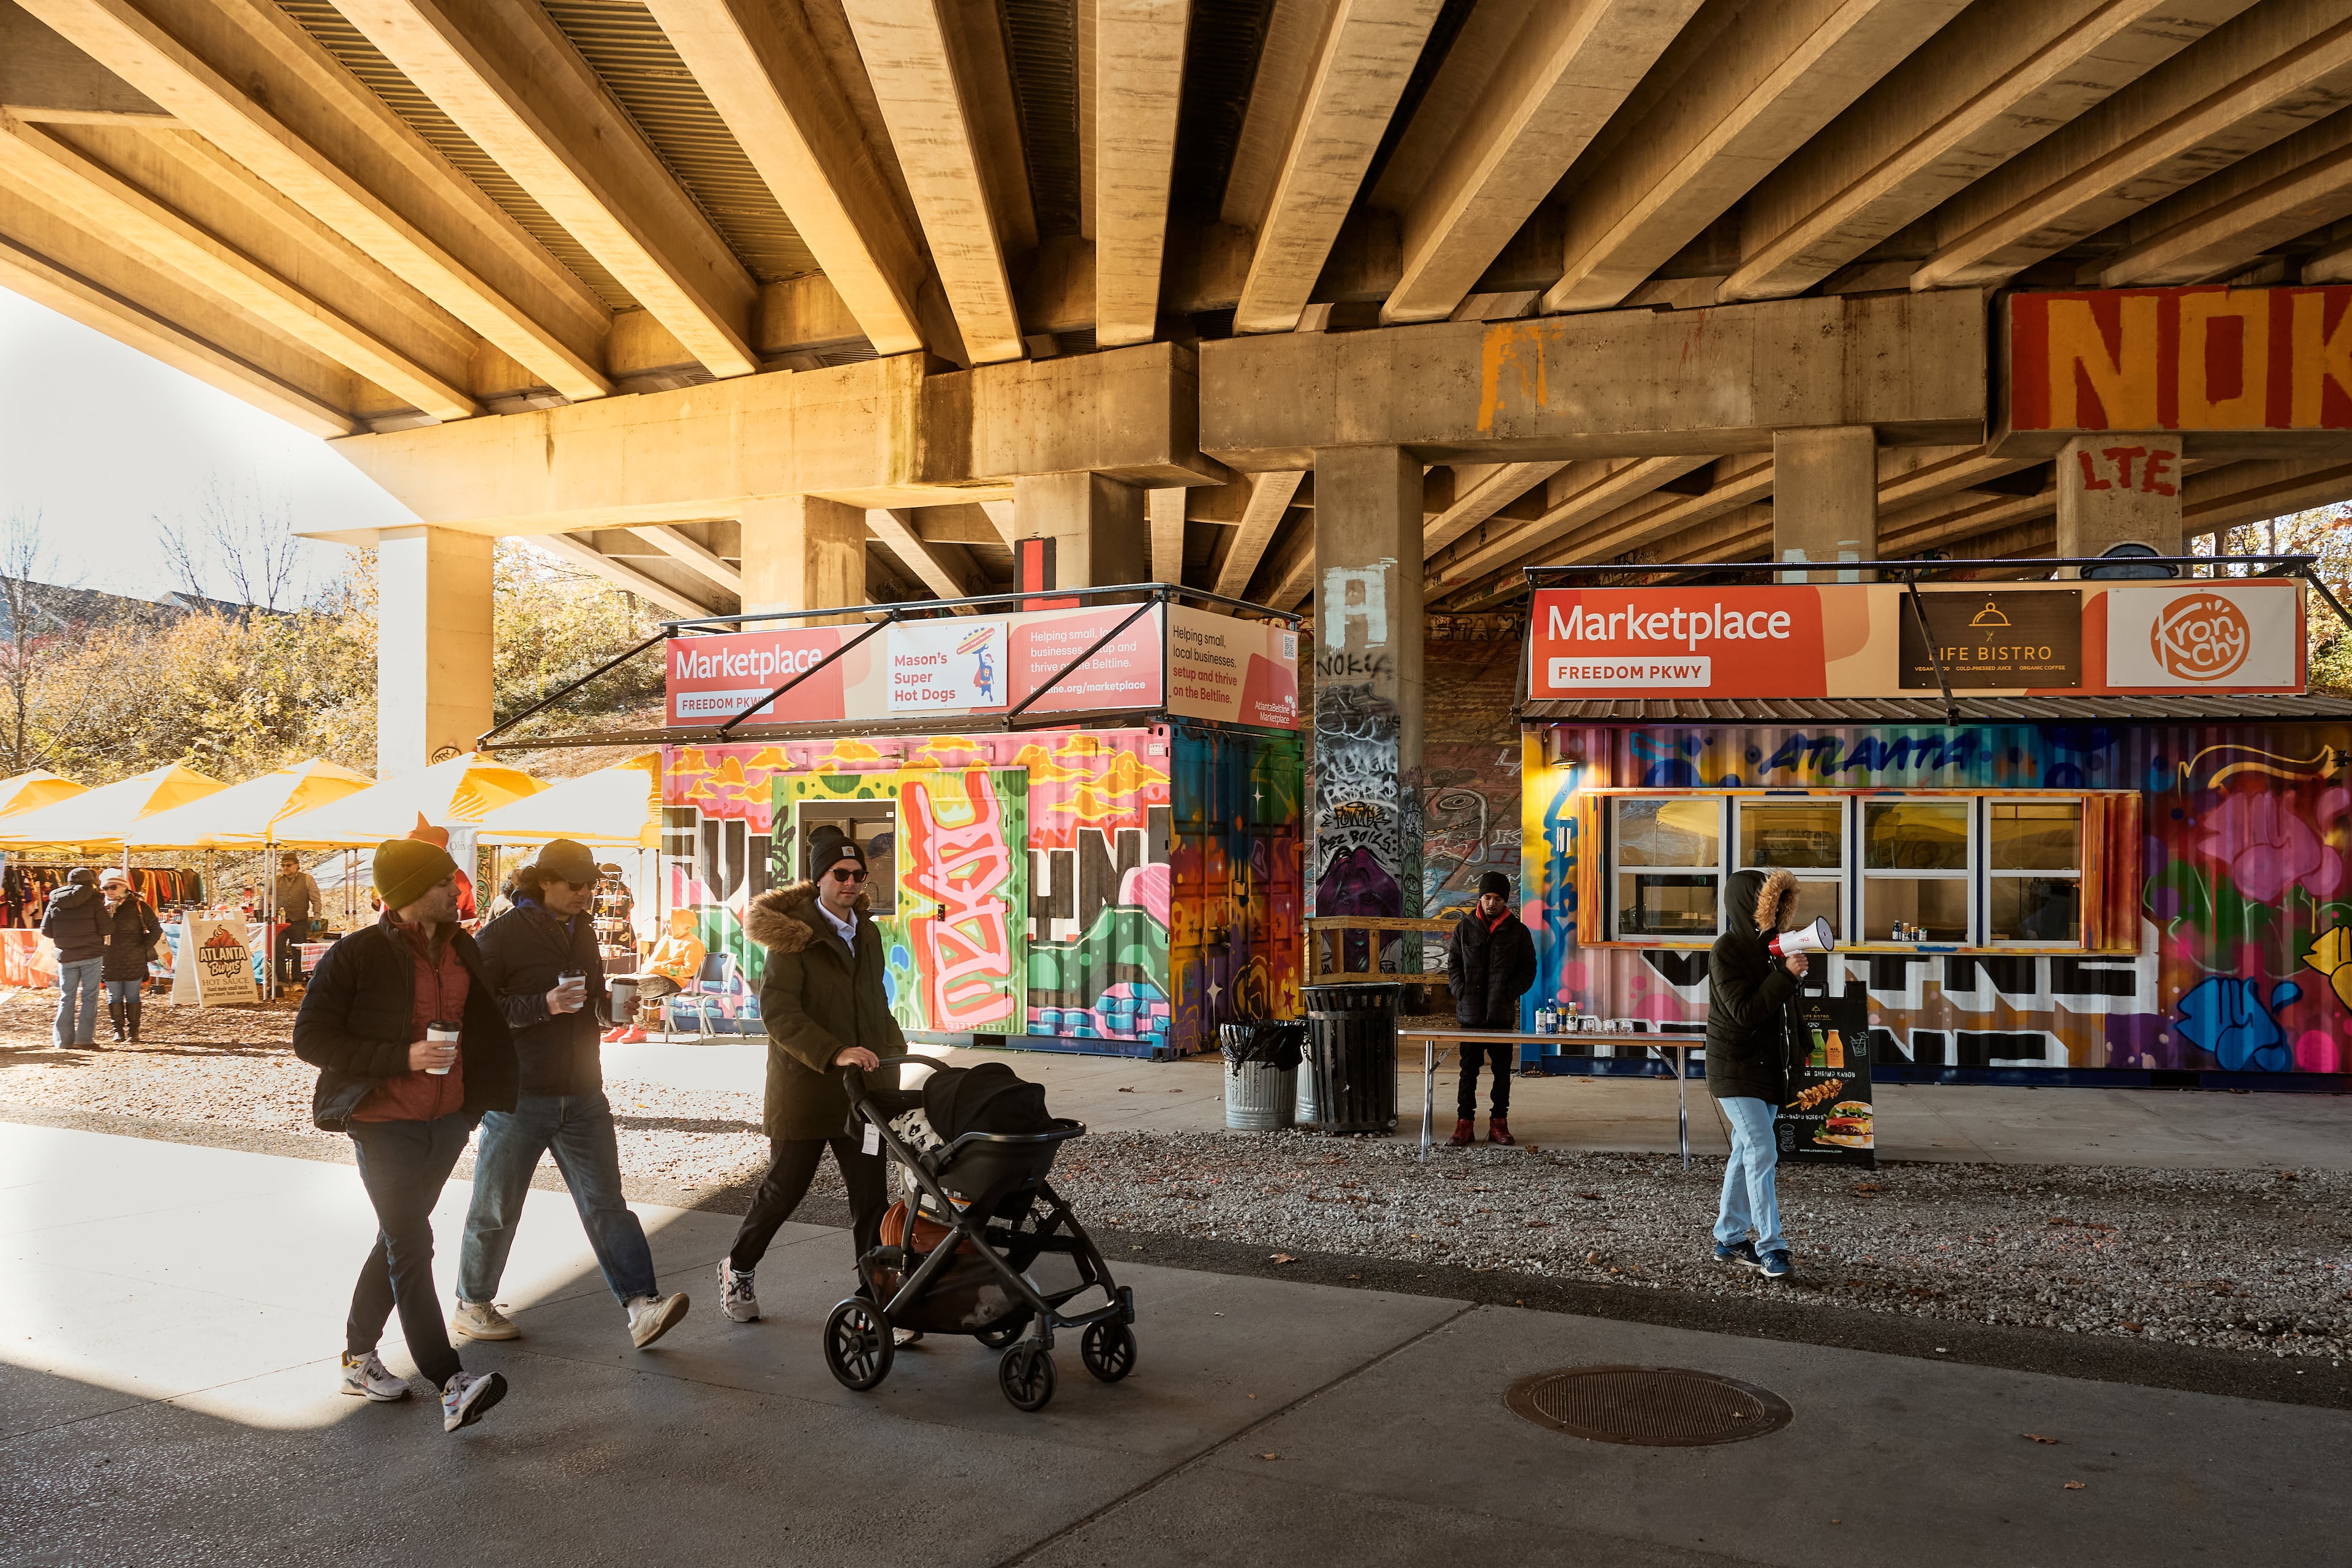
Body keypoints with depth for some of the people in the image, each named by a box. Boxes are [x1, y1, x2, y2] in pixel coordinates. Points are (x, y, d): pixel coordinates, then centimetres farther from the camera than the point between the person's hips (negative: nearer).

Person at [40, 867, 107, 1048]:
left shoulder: (55, 902, 5)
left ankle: (63, 1038, 9)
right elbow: (105, 929, -9)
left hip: (66, 956, 3)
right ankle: (84, 1038, -2)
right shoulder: (94, 902, -7)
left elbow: (46, 931, 6)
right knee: (89, 996, 2)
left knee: (66, 997, 11)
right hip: (92, 955, -3)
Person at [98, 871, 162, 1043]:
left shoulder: (137, 906, -2)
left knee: (133, 996, 3)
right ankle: (118, 1030, 17)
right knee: (114, 997, 7)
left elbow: (156, 929, 2)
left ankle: (134, 1031, 11)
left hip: (134, 962, -3)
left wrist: (144, 948, -6)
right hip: (110, 962, 3)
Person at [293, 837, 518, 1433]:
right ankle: (451, 1384, -13)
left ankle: (359, 1357, 33)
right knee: (411, 1248, -10)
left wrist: (481, 1096, 13)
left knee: (398, 1239, 18)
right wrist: (405, 1057, -21)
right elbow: (310, 1037, -13)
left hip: (448, 1121, 7)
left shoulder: (462, 949, 6)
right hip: (385, 1125, -7)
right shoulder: (359, 954, -13)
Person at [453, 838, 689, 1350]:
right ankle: (472, 1307, 27)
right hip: (519, 1096, -5)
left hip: (581, 1095, 5)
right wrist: (543, 1005, -24)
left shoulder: (583, 929, 13)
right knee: (496, 1208, 9)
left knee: (606, 1201, -3)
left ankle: (642, 1306, -8)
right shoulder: (503, 933, -9)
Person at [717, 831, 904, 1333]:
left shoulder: (868, 934, 12)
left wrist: (893, 1047, 11)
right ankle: (737, 1269, 32)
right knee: (784, 1189, 7)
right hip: (804, 1088, -5)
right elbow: (777, 1010, -23)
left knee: (871, 1197, 2)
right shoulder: (795, 936, -10)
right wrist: (834, 1054, -33)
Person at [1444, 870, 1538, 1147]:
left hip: (1503, 1013, 0)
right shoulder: (1465, 927, 4)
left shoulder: (1518, 931, 3)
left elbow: (1528, 968, 5)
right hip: (1470, 1012, 0)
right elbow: (1453, 963, 8)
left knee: (1503, 1070, 6)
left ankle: (1499, 1122, 15)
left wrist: (1509, 992, -7)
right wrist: (1461, 991, -5)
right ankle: (1465, 1123, 7)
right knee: (1469, 1069, 3)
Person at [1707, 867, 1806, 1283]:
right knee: (1761, 1151, -13)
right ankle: (1770, 1248, -8)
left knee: (1746, 1152, 12)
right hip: (1735, 1068, -8)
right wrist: (1786, 975, -24)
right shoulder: (1726, 951, -14)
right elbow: (1744, 1012, -22)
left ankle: (1730, 1240, 21)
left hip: (1767, 1065, 8)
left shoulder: (1769, 946, 10)